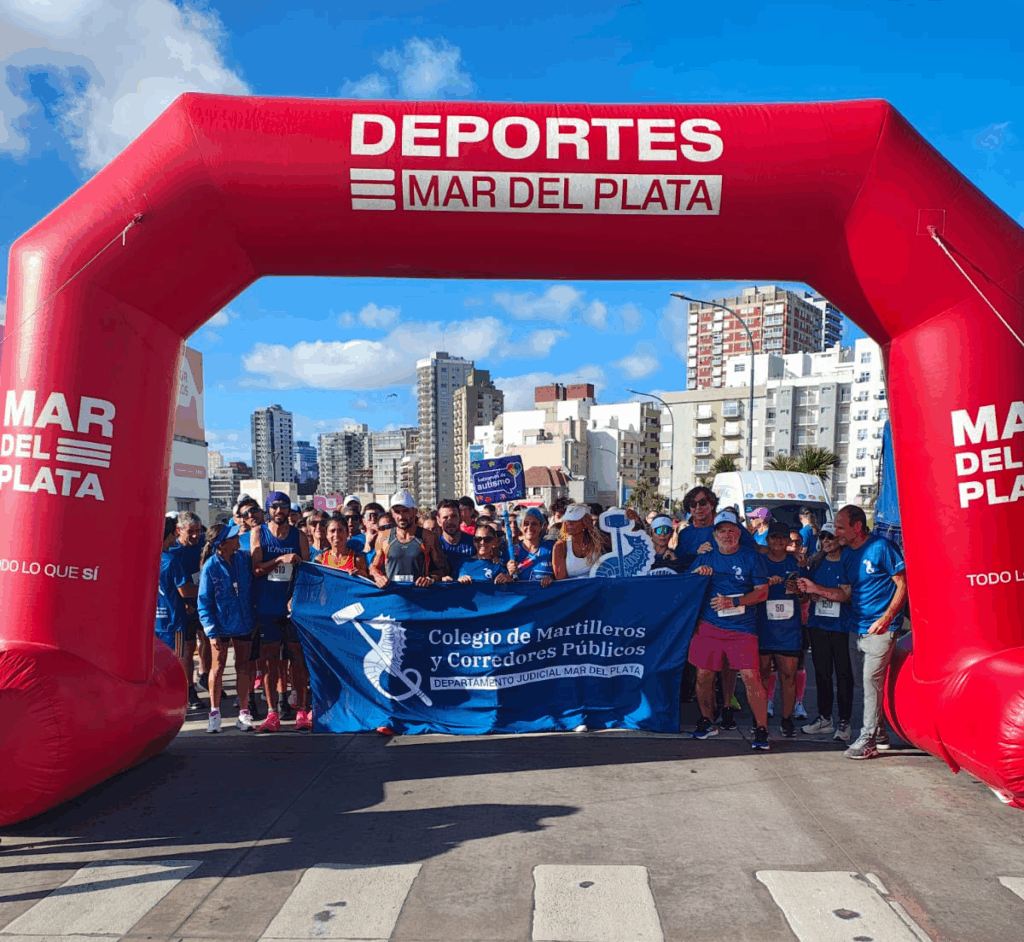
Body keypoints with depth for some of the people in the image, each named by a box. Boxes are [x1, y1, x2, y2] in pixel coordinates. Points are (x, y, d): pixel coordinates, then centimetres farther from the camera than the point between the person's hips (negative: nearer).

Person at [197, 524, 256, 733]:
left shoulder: (242, 560, -2)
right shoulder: (210, 567, -13)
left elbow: (250, 588, 10)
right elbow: (204, 601, -10)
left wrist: (252, 618, 5)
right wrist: (211, 632, -15)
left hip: (244, 623, 4)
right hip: (221, 625, -3)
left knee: (243, 667, 8)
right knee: (218, 667, 7)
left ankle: (244, 713, 17)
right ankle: (214, 712, 21)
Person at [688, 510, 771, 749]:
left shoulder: (752, 557, 3)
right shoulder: (705, 558, 11)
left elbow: (762, 592, -2)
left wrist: (733, 601, -14)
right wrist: (697, 573, -6)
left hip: (742, 628, -3)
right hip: (708, 625, 3)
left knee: (751, 677, -10)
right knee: (703, 674, 6)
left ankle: (762, 730, 3)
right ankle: (707, 722, 25)